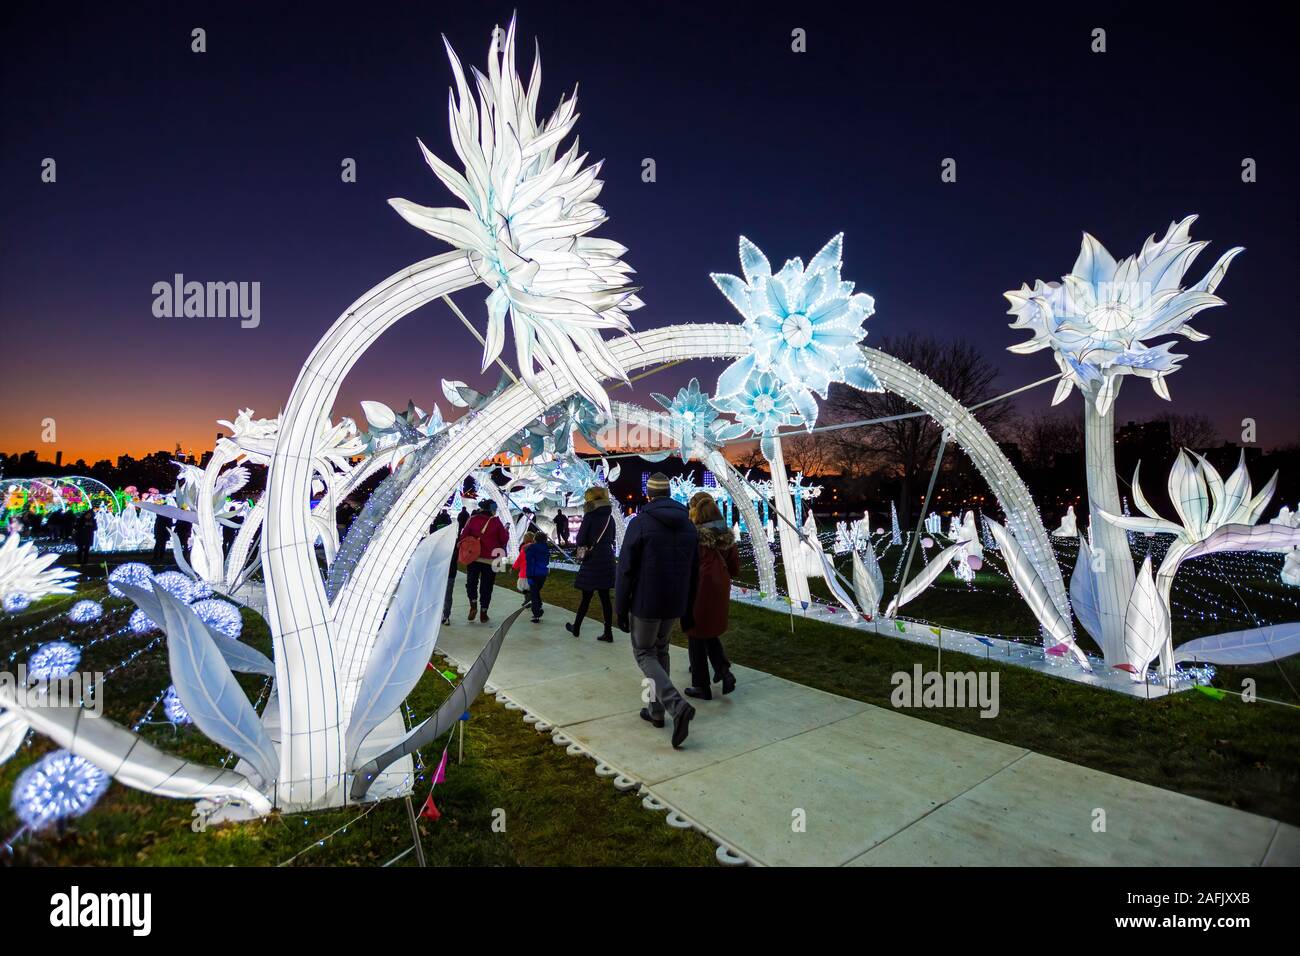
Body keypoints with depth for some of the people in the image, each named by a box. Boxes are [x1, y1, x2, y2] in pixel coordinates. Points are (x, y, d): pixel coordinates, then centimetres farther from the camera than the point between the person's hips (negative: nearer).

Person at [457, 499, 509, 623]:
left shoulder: (473, 519, -1)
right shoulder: (496, 521, -6)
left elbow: (463, 536, -4)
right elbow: (504, 539, -1)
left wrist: (461, 548, 7)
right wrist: (506, 531, 18)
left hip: (473, 557, 1)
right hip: (490, 559, -1)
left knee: (471, 582, 17)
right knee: (487, 585, 9)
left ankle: (473, 603, -2)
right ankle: (483, 612, 11)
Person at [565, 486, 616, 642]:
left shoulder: (589, 517, -11)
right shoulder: (610, 518, 5)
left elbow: (580, 540, -8)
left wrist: (581, 551, 11)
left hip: (591, 561, -4)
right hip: (607, 560, 5)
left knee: (586, 597, 6)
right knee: (605, 597, 7)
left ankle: (576, 628, 23)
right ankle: (608, 633, 8)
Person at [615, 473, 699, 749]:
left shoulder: (640, 523, -12)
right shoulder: (688, 525, 5)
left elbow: (626, 570, -14)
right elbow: (693, 573, 9)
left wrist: (620, 609, -5)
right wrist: (688, 611, 16)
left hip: (645, 603, -5)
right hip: (674, 604, 6)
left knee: (644, 653, 6)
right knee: (660, 650, 21)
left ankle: (677, 704, -13)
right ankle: (657, 709, 25)